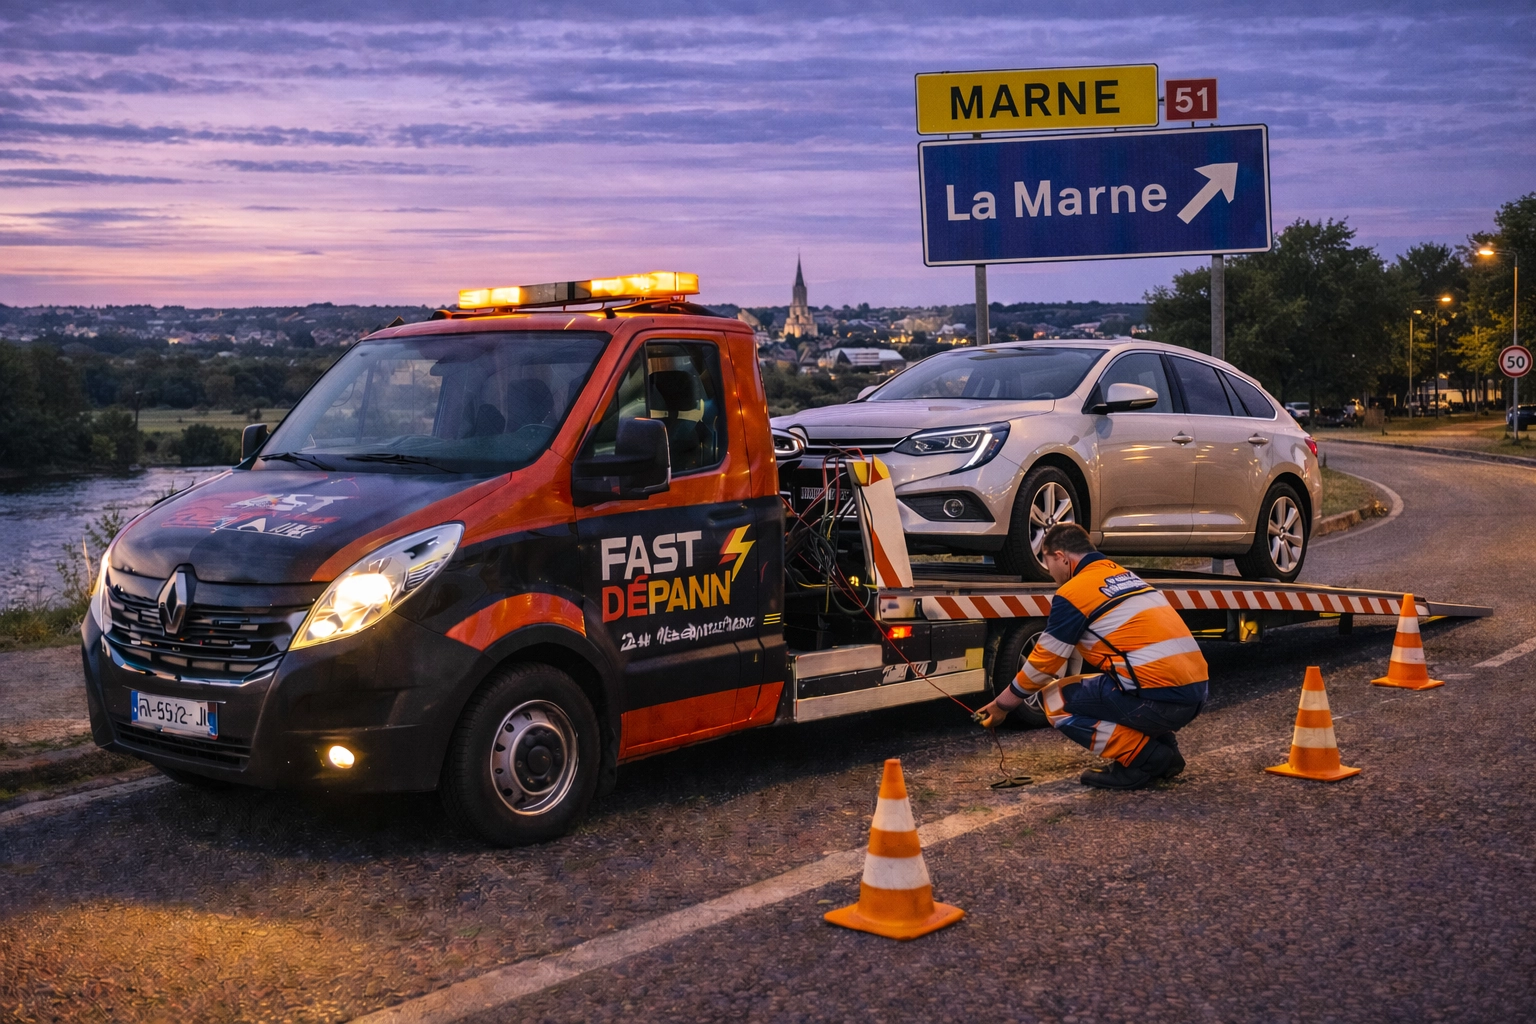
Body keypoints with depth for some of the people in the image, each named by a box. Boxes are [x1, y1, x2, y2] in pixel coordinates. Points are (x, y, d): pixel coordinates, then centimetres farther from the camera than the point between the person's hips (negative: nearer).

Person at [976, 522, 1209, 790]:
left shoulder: (1073, 591, -3)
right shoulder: (1126, 576, 21)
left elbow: (1042, 664, 2)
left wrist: (1001, 705, 17)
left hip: (1157, 698, -8)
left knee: (1055, 701, 6)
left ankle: (1144, 756, -2)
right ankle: (1162, 746, 15)